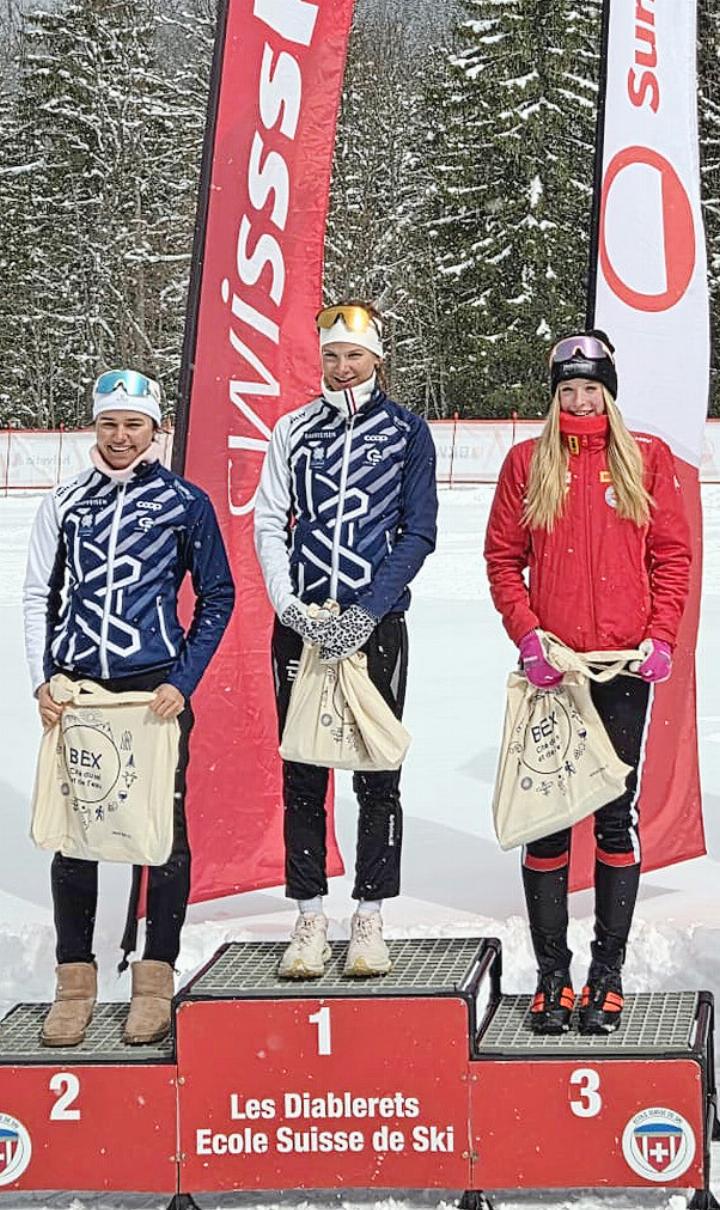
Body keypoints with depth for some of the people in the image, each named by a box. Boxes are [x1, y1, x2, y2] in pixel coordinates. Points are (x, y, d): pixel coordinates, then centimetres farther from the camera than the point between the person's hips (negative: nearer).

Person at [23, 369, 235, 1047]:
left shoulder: (184, 503, 3)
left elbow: (217, 597, 6)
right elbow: (38, 597, 13)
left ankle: (155, 981, 9)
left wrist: (182, 682, -4)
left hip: (157, 688, -2)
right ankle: (75, 981, 11)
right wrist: (42, 683, 2)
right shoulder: (65, 503, 10)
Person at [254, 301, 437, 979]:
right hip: (300, 624, 2)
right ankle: (309, 921, 9)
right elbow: (267, 523, 7)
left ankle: (369, 922, 7)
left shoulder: (406, 432, 4)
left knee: (376, 777, 0)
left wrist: (368, 612, -11)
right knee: (302, 776, 2)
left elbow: (419, 532, 0)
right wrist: (292, 608, -7)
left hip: (376, 624, -2)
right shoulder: (293, 430, 10)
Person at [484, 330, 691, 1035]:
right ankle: (552, 974, 9)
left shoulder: (647, 459, 7)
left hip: (624, 664, 0)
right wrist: (527, 634, -7)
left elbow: (672, 554, 6)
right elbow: (503, 558, 7)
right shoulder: (528, 462, 8)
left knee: (616, 817, 2)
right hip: (550, 666, 0)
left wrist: (661, 636, -6)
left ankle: (607, 974, 9)